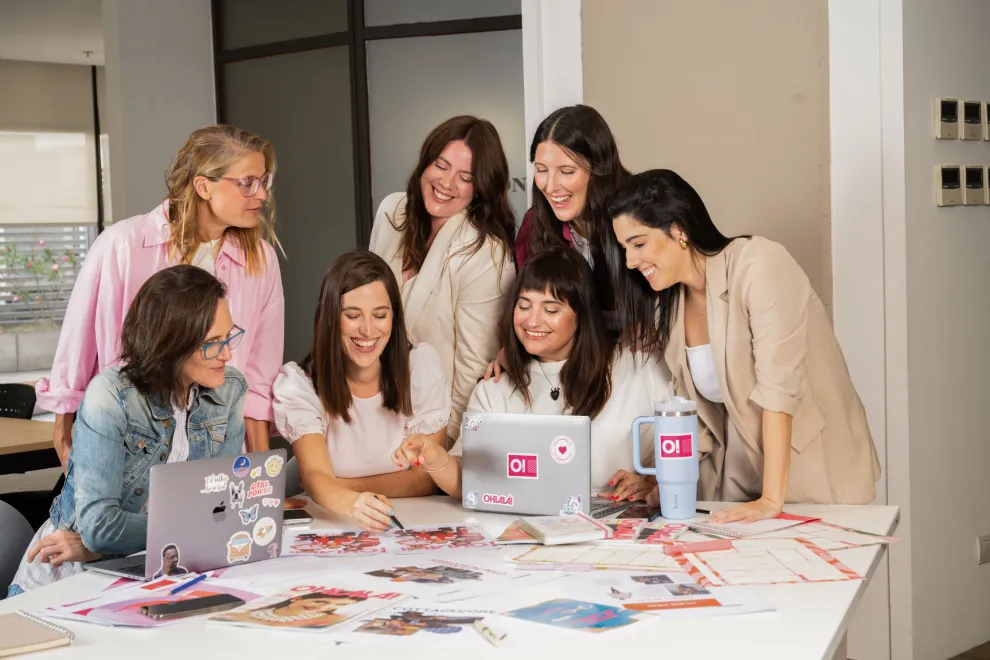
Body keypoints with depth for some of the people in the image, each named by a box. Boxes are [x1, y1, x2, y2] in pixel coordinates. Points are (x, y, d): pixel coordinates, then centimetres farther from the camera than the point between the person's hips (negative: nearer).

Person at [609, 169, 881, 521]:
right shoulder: (669, 305, 6)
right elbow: (692, 407, 7)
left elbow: (779, 385, -22)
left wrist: (771, 499, -26)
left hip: (817, 477, -5)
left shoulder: (759, 264, -15)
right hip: (739, 483, 5)